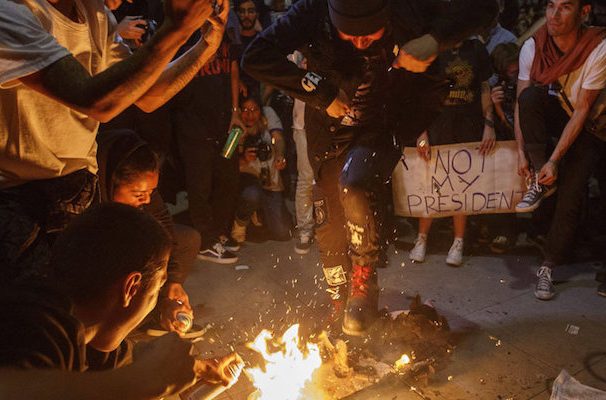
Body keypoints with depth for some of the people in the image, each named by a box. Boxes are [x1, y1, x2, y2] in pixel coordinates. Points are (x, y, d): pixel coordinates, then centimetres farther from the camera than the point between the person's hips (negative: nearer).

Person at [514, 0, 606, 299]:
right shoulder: (533, 47, -16)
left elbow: (582, 110, -24)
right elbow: (521, 102, -13)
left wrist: (554, 160, -28)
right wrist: (521, 152, -20)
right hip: (549, 119, 3)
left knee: (570, 198, -17)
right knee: (531, 94, -30)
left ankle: (548, 268, -1)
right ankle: (541, 183, -21)